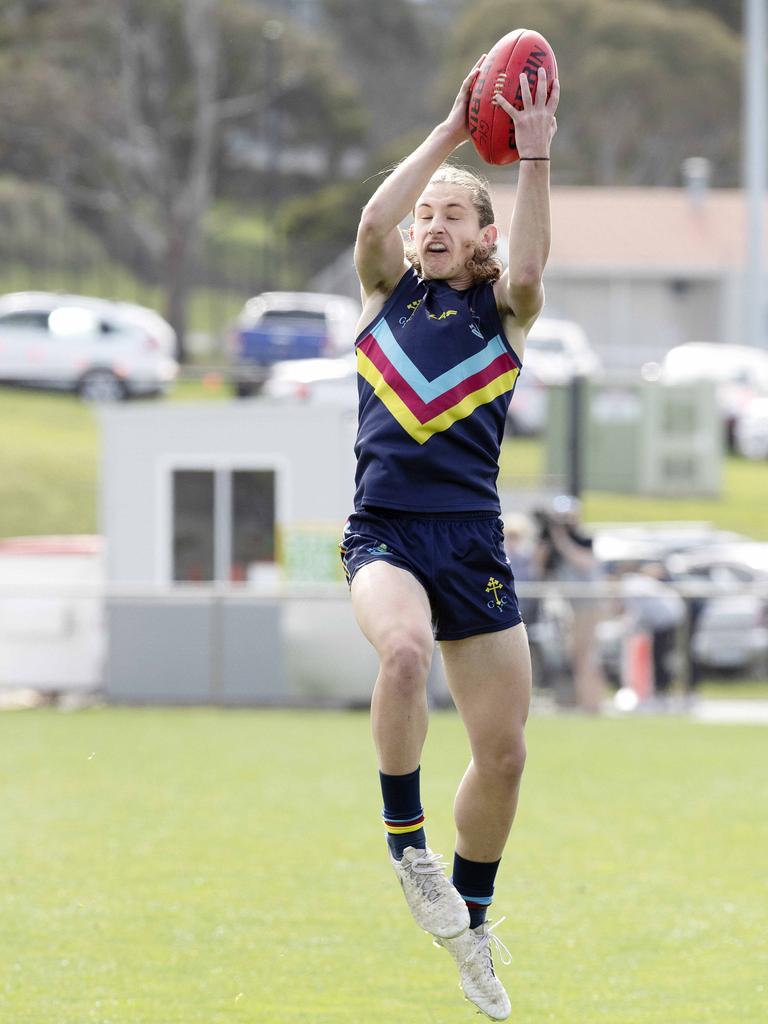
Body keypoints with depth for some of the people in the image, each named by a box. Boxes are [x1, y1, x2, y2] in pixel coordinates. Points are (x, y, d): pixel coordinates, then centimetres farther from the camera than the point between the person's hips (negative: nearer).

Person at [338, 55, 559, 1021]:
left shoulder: (503, 311, 9)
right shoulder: (387, 292, 11)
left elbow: (529, 267, -14)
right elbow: (373, 222, -10)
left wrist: (534, 156, -25)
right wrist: (451, 131, -14)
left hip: (472, 541, 2)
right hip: (384, 532, -2)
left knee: (503, 751, 4)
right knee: (406, 648, -35)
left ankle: (469, 917, 26)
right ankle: (407, 841, -19)